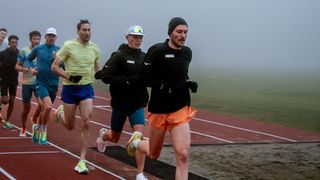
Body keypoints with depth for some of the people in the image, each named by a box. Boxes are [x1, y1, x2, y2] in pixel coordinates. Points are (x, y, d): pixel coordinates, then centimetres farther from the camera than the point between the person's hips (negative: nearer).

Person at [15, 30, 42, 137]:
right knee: (26, 108, 8)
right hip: (27, 83, -1)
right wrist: (24, 69, -21)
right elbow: (17, 66, -1)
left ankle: (34, 119, 12)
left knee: (41, 104, -18)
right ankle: (23, 128, 30)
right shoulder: (24, 51, -2)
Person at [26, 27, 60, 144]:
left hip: (53, 84, 3)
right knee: (48, 106, -23)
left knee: (45, 109, 16)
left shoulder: (59, 50, 0)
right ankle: (43, 130, -1)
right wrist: (31, 69, -1)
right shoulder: (38, 49, 0)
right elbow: (29, 59, 16)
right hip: (41, 83, -3)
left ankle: (37, 127, 42)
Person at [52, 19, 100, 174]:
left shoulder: (95, 48, 4)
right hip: (70, 88, -2)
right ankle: (60, 113, 45)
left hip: (87, 88, 2)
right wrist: (68, 76, -21)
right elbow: (54, 67, -7)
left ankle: (82, 161, -5)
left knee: (86, 124, -11)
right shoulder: (69, 46, -8)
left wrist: (94, 77, 1)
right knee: (70, 126, 8)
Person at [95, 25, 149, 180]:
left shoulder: (144, 57, 5)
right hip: (120, 103, -3)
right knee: (115, 138, 15)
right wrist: (127, 80, -27)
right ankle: (103, 135, 53)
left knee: (140, 135, -14)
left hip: (138, 104, 3)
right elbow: (106, 76, -18)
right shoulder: (119, 56, -11)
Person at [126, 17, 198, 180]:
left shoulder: (187, 52, 5)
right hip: (159, 110, -3)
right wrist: (168, 87, -25)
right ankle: (136, 141, 49)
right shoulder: (157, 51, -12)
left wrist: (188, 83, 0)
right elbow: (145, 78, -14)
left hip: (181, 110, 3)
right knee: (154, 155, 15)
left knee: (182, 155, -13)